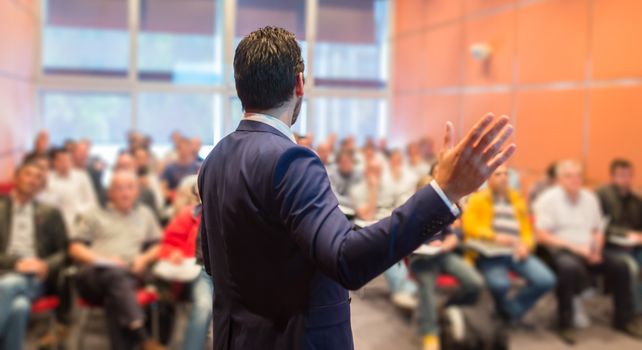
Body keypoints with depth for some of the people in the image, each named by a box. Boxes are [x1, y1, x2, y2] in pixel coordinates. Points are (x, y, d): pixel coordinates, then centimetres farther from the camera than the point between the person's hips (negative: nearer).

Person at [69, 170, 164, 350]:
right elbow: (75, 248, 13)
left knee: (115, 299, -36)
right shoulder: (94, 215, 24)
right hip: (94, 273, -1)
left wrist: (144, 258, 3)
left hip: (131, 275, 2)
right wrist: (102, 259, -4)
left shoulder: (145, 214, 30)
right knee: (116, 274, -39)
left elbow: (157, 246, 25)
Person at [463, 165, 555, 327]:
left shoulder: (517, 199, 22)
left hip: (516, 251, 5)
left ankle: (513, 310, 7)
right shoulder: (478, 199, 8)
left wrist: (525, 245, -4)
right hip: (489, 252, -4)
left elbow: (527, 229, 19)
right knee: (500, 283, -33)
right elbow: (469, 225, -5)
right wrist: (494, 237, -18)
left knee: (546, 280, -17)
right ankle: (506, 309, 5)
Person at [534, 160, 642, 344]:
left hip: (588, 251, 6)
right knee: (570, 267, -37)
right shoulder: (548, 199, -6)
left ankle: (623, 319, 8)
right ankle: (564, 325, -23)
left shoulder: (590, 198, 13)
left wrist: (596, 249, -4)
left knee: (620, 266, -12)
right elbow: (542, 236, -12)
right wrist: (574, 247, -18)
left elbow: (598, 231, 17)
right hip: (560, 250, -6)